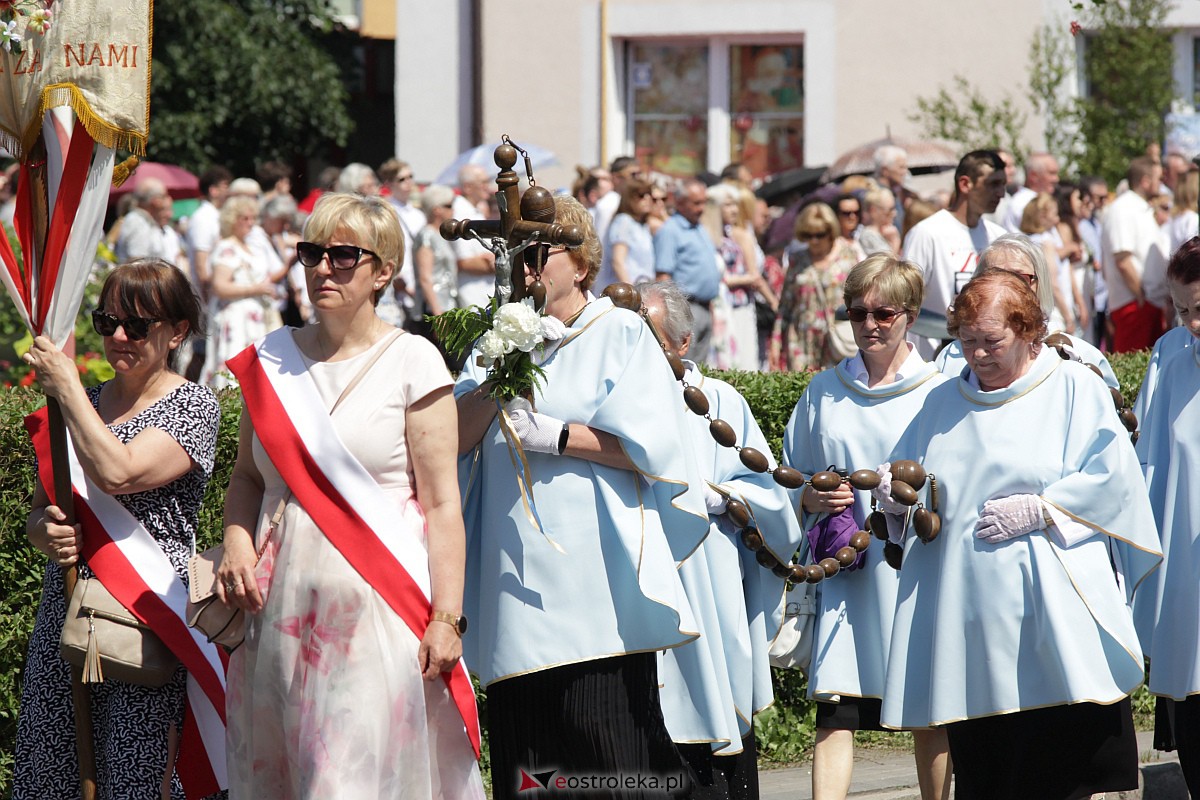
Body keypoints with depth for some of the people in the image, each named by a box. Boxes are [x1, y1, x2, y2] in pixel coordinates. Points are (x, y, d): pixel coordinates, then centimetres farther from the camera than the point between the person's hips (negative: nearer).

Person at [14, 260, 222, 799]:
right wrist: (44, 530, -5)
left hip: (148, 615, -6)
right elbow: (38, 510, 20)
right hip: (64, 615, 6)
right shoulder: (79, 404, 14)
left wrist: (65, 386, -12)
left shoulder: (192, 406, -3)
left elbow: (118, 473, -20)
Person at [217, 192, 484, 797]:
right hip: (284, 606, 5)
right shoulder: (271, 359, 12)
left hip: (378, 605, -5)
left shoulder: (411, 361, -1)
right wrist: (237, 541, 0)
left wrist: (446, 617, -10)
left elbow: (441, 503, -3)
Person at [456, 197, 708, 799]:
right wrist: (498, 381, -12)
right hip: (517, 580, 4)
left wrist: (552, 435, -8)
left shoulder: (620, 334, 4)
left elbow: (651, 444, -6)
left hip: (596, 585, -4)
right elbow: (455, 439, 4)